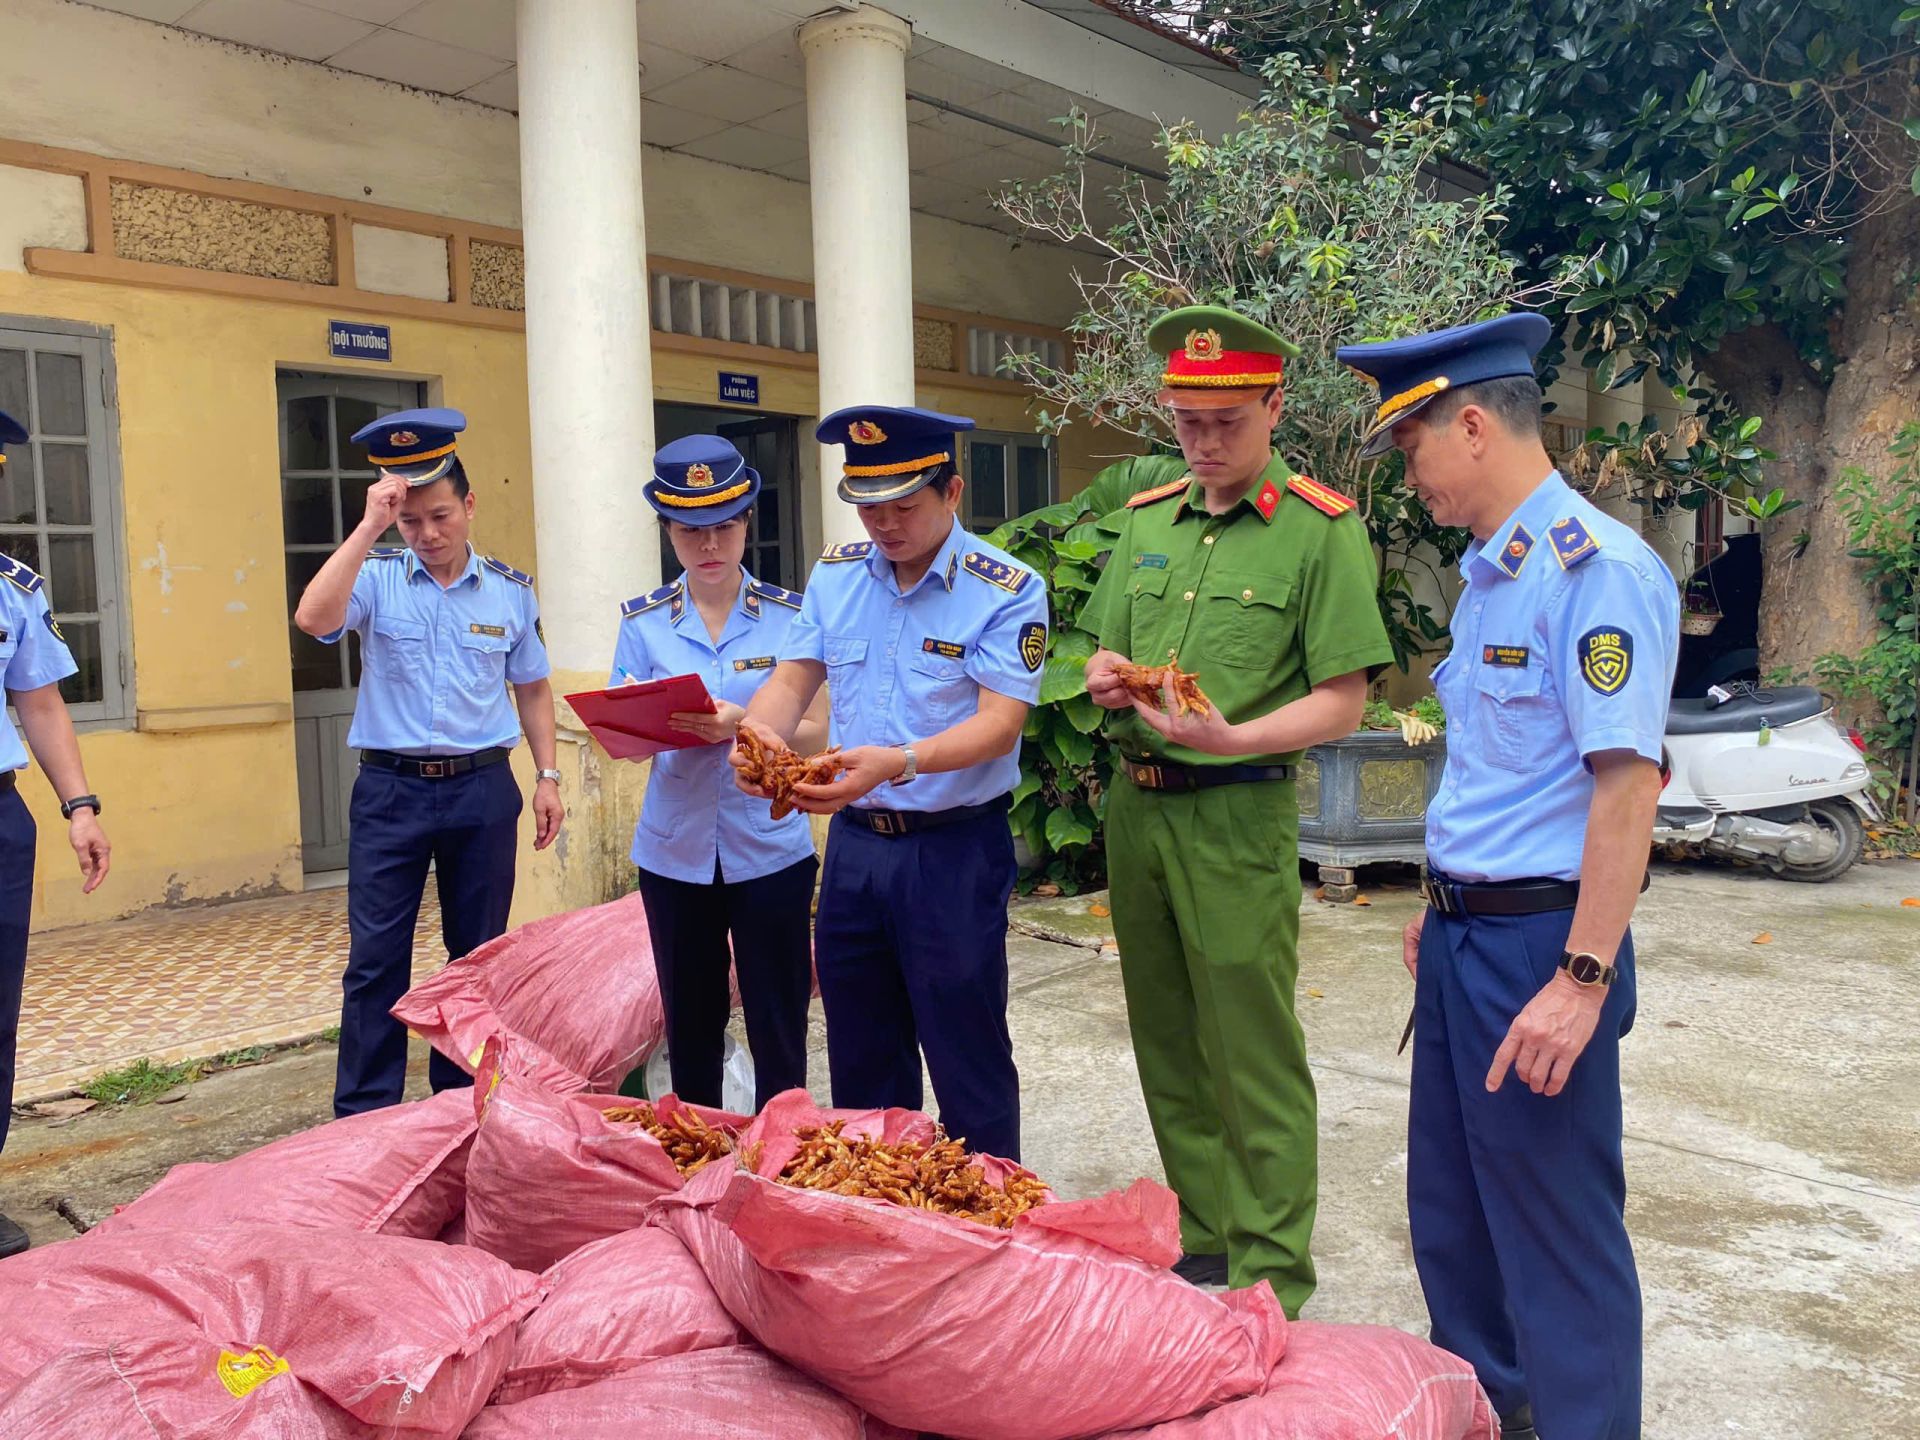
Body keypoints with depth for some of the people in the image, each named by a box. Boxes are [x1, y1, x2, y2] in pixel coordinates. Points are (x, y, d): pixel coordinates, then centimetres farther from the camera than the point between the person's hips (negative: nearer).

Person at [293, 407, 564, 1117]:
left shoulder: (511, 590, 6)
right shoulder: (376, 576, -1)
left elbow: (532, 687, 14)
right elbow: (313, 618, -21)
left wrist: (547, 775, 7)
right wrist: (370, 526, -20)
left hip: (482, 791, 2)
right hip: (391, 791, -2)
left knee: (478, 953, 11)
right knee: (376, 959, 0)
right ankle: (363, 1118, 11)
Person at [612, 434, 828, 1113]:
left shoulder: (789, 615, -2)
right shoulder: (643, 621, 3)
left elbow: (816, 731, -5)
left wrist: (742, 725, -23)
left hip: (769, 847, -2)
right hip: (676, 850, 2)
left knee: (778, 1030, 3)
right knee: (691, 1028, 13)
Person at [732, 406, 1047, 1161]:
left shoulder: (1007, 590, -12)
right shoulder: (835, 574, 6)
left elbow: (1000, 722, -20)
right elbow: (792, 678, 6)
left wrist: (900, 762, -36)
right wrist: (760, 733, -17)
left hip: (954, 850, -5)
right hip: (855, 843, 6)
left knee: (968, 1064, 4)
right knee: (860, 1057, 18)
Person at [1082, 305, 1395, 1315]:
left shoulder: (1320, 530, -6)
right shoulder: (1146, 520, 12)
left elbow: (1341, 702, -10)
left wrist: (1232, 737, -25)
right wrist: (1107, 678, -4)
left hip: (1238, 815, -6)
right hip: (1133, 805, 6)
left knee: (1253, 1061, 0)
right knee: (1168, 1047, 15)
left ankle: (1273, 1282, 14)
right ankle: (1206, 1247, 30)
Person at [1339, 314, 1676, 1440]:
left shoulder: (1599, 570, -18)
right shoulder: (1489, 575, 12)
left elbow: (1627, 785, -23)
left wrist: (1581, 979, -25)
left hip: (1539, 943, -9)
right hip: (1464, 934, 10)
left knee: (1558, 1226, 5)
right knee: (1451, 1209, 20)